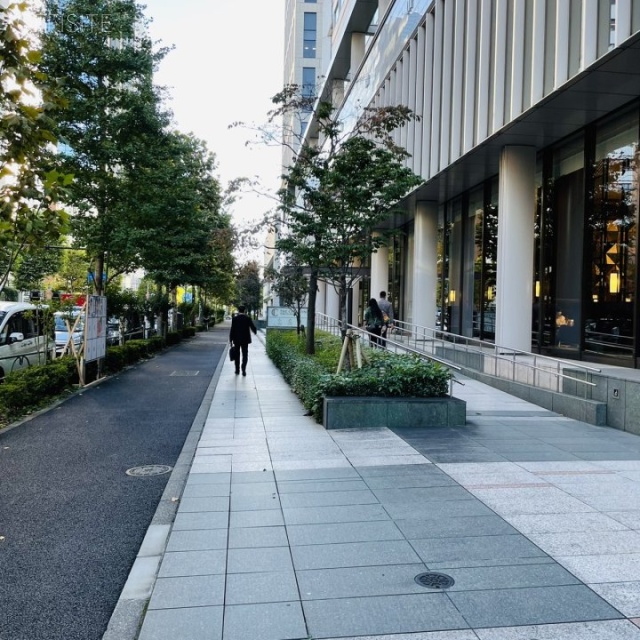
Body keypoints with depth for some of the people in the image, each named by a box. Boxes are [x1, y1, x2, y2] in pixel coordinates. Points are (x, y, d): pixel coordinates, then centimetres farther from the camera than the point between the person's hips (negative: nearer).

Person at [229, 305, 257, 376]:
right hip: (245, 339, 0)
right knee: (245, 355, 5)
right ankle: (243, 370, -4)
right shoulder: (248, 318, -6)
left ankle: (237, 370, 16)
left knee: (237, 355, 13)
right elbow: (253, 328, 0)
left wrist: (231, 340, -1)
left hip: (236, 340, 0)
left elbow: (232, 330, -8)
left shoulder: (234, 318, -7)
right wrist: (255, 331, 24)